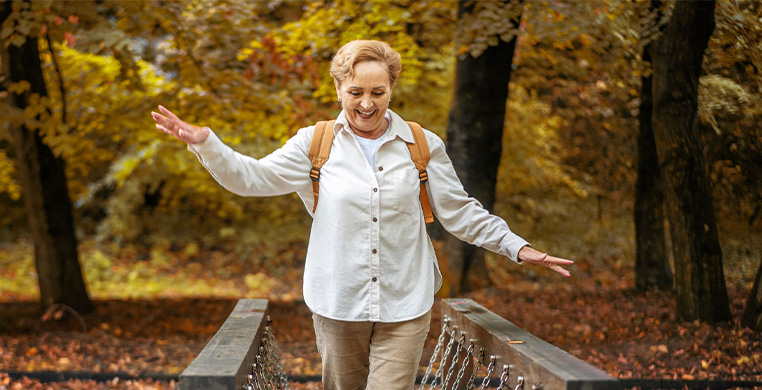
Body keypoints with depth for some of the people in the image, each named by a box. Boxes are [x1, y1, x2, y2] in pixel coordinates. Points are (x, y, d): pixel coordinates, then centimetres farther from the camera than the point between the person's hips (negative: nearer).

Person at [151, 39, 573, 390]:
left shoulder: (423, 146, 4)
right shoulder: (315, 145, 3)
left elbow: (459, 212, 8)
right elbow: (251, 177, 1)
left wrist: (518, 248, 3)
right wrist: (203, 142, -13)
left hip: (404, 307, -1)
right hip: (337, 304, 1)